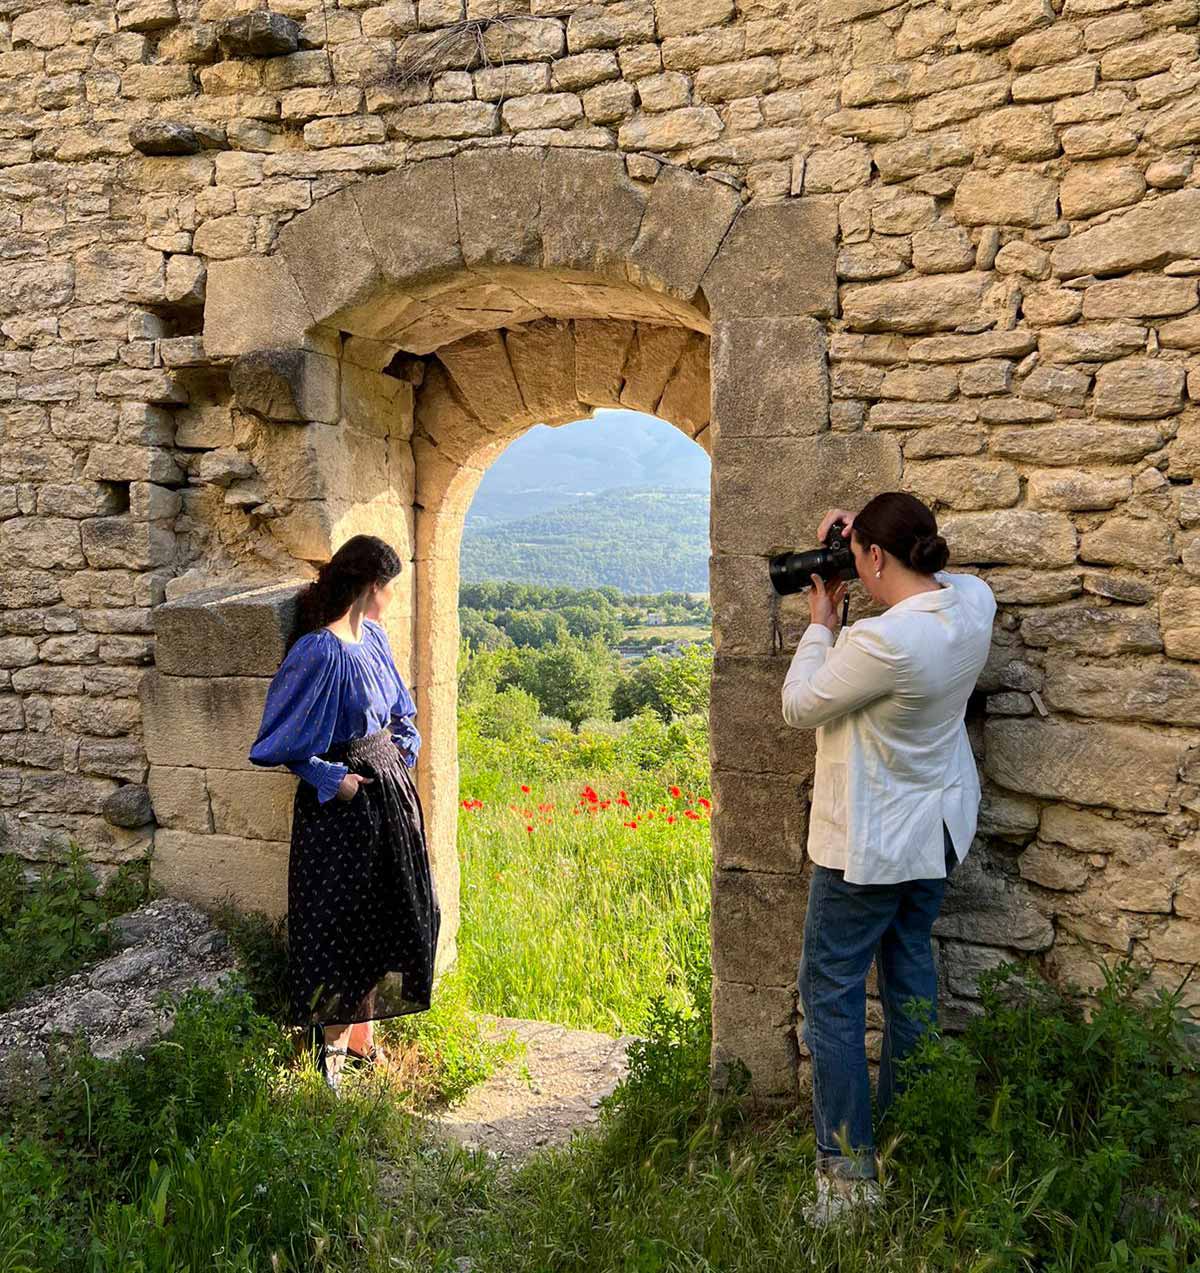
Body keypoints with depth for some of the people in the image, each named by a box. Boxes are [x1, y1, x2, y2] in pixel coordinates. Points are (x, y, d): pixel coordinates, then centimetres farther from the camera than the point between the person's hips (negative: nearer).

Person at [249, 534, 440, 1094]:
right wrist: (332, 780, -17)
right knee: (343, 922, 2)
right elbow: (284, 742, -16)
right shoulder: (320, 652, -21)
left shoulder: (373, 638, 5)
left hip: (389, 790, 9)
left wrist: (402, 750, 4)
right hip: (343, 803, -9)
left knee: (386, 916, 15)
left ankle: (363, 1034, 32)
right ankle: (333, 1047, 20)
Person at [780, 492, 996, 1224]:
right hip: (939, 830, 8)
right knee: (912, 977, 19)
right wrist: (860, 533, 5)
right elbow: (932, 576, 18)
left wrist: (821, 622, -6)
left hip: (871, 844, -8)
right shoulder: (974, 601, -7)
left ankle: (850, 1169, 11)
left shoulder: (882, 641, -31)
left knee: (832, 991, 5)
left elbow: (800, 707, -16)